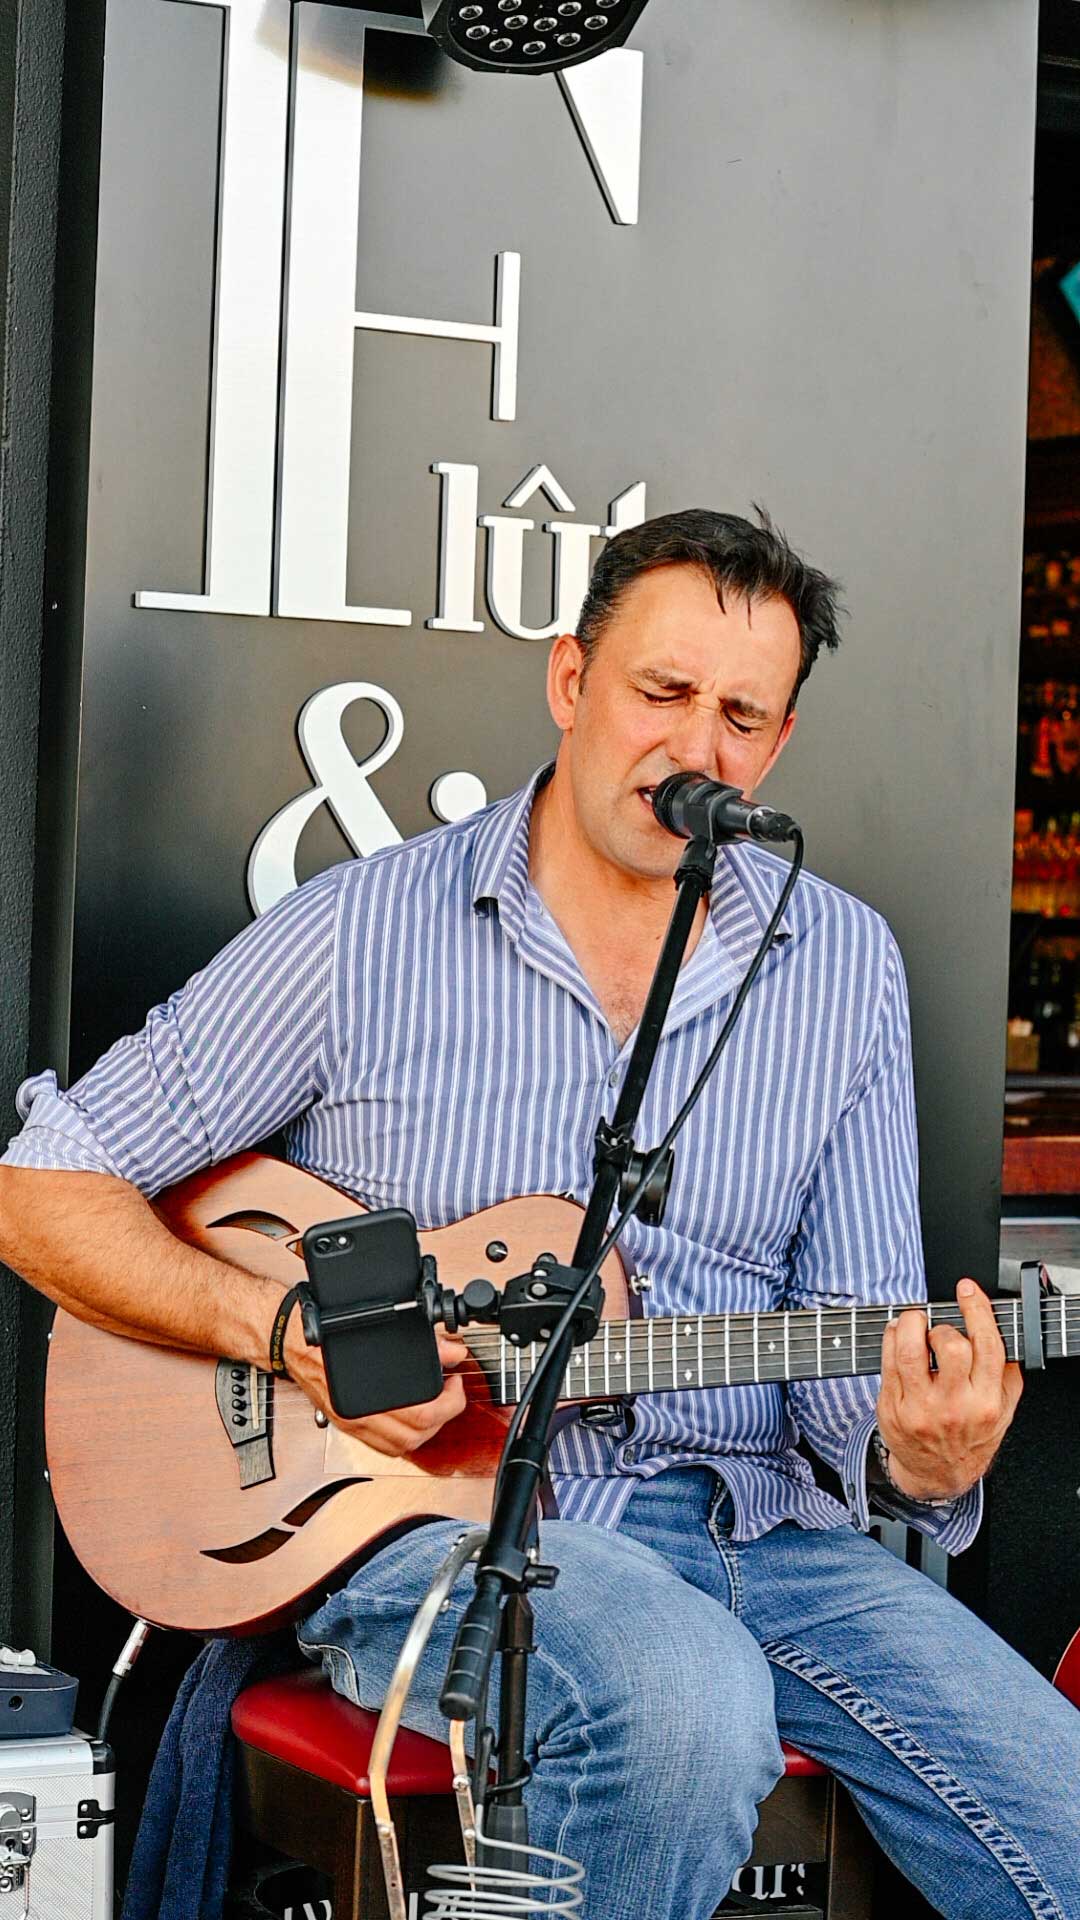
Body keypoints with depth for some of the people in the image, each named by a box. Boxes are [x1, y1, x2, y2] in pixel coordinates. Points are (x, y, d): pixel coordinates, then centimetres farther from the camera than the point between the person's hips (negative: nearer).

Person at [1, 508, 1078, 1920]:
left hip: (747, 1519, 4)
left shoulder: (844, 966, 8)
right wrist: (289, 1331, -15)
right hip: (431, 1516, -3)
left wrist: (917, 1462, -16)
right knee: (691, 1708, -34)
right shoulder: (362, 934, -3)